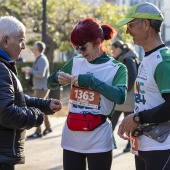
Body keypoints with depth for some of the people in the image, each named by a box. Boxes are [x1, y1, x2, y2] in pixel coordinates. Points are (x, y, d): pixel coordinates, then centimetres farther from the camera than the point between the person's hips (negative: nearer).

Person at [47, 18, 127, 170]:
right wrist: (58, 77, -5)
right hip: (72, 137, 4)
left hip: (99, 140, -4)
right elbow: (50, 83, 17)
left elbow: (120, 96, -23)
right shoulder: (75, 62, 7)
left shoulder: (117, 68, -5)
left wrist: (89, 80, -24)